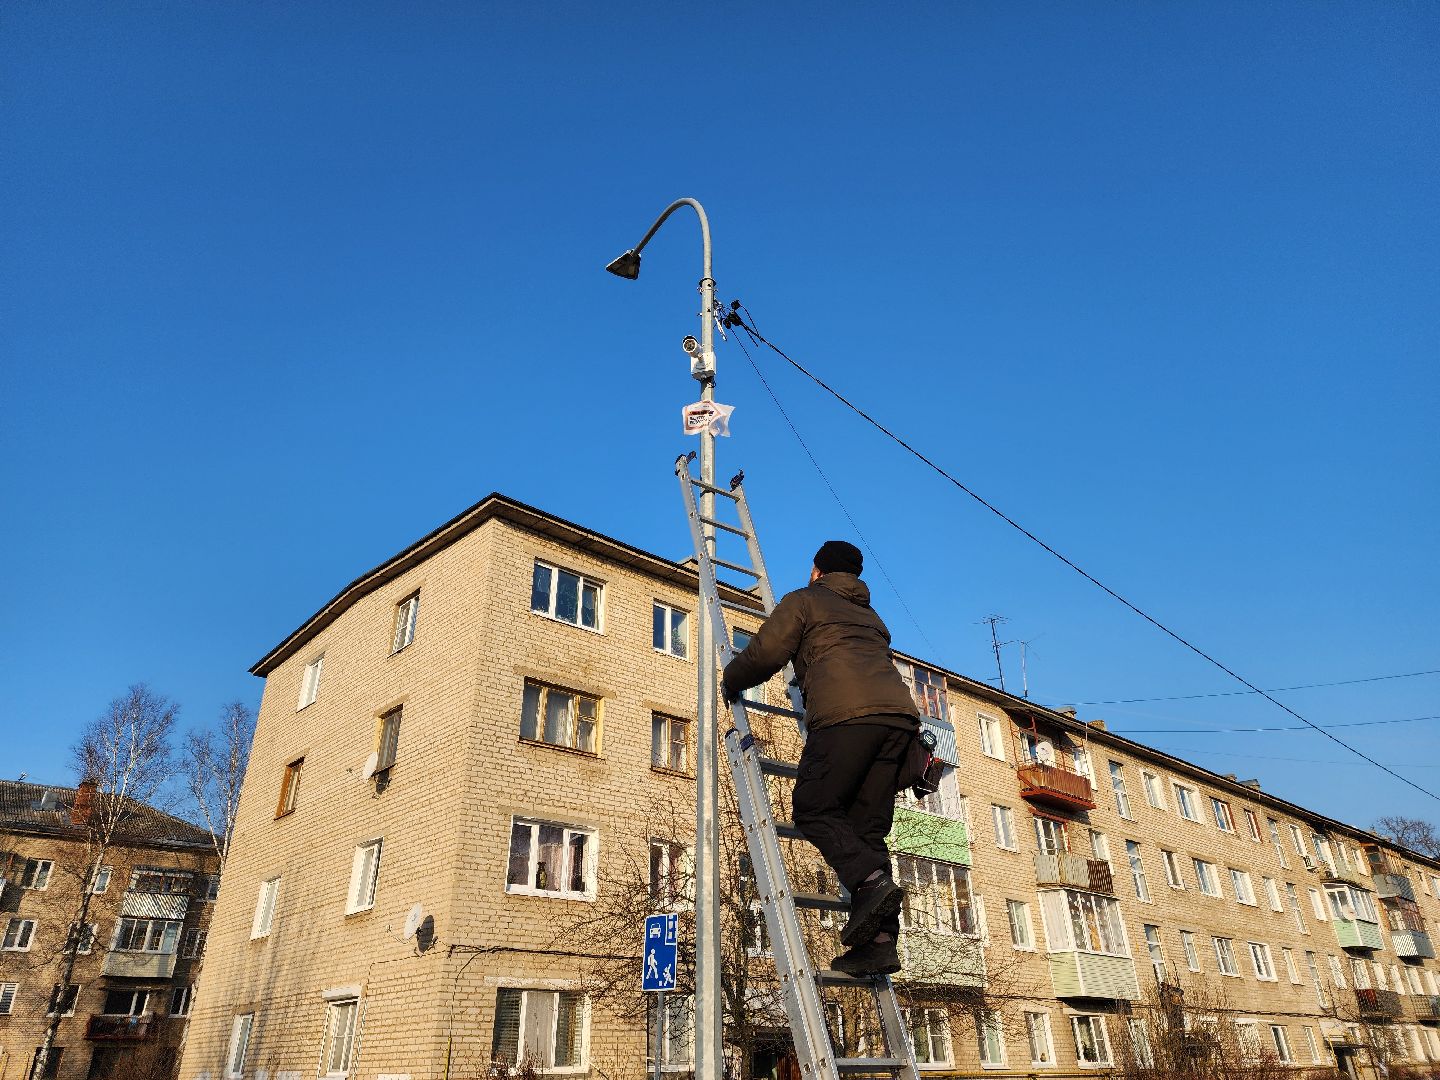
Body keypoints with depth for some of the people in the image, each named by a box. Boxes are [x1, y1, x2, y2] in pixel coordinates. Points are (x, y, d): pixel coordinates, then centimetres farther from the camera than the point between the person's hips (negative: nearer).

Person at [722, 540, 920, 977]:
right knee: (868, 825, 6)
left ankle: (870, 880, -23)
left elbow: (765, 653, 9)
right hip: (900, 713, 7)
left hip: (847, 712, -6)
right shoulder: (870, 615, 36)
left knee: (815, 809, 0)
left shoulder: (804, 600, 16)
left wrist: (729, 683, 27)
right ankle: (880, 941, -3)